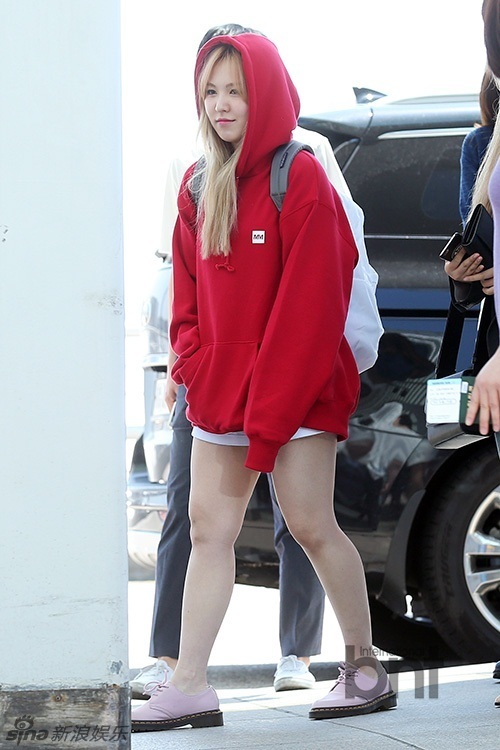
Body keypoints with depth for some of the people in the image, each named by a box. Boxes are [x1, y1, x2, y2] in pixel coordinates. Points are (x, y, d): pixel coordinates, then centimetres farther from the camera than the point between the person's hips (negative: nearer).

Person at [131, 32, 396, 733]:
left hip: (297, 386, -6)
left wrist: (271, 405, -17)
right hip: (220, 388, 7)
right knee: (208, 526, 2)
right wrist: (192, 359, -1)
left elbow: (311, 300, -14)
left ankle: (366, 668, 9)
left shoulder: (301, 180, -9)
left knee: (310, 522, -4)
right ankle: (189, 686, 0)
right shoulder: (199, 186, 10)